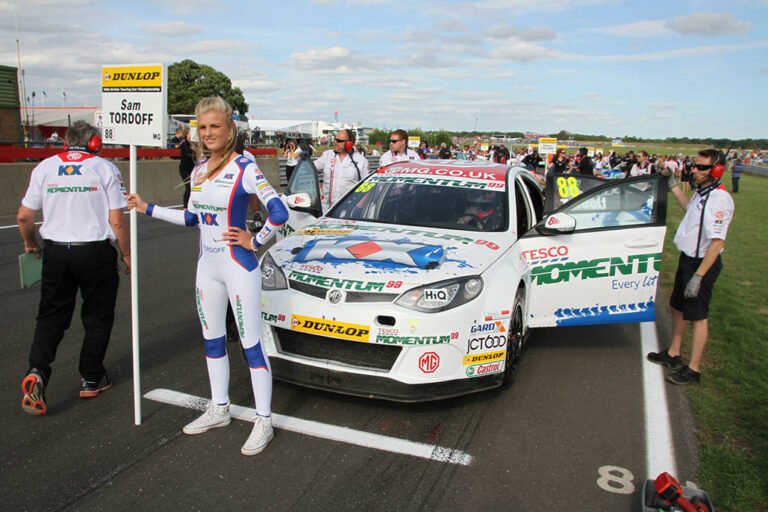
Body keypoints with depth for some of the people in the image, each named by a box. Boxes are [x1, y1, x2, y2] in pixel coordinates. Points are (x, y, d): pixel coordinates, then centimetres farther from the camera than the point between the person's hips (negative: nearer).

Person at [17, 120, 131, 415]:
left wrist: (30, 243, 23)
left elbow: (24, 216, 5)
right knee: (97, 317, 12)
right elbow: (117, 221, -9)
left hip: (55, 251, 3)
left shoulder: (45, 167, 4)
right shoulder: (105, 169, -5)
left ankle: (37, 372, -3)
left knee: (51, 315, 14)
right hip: (95, 252, -3)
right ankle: (91, 380, 20)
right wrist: (126, 253, 4)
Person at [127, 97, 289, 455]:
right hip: (207, 266, 8)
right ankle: (219, 409, 34)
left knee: (251, 345, -1)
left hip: (238, 267, -8)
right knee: (212, 341, 17)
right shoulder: (199, 169, 9)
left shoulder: (244, 169, -13)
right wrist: (148, 209, 17)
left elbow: (279, 213, -20)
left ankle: (263, 421, 10)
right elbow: (192, 217, 17)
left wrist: (254, 242, -12)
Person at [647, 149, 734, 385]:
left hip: (703, 263, -10)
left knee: (697, 316, 0)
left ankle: (693, 369, 12)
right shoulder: (701, 192, 6)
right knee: (678, 308, 19)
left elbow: (717, 242, -27)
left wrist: (698, 276, -29)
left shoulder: (719, 199, -24)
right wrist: (673, 186, 24)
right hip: (688, 258, 10)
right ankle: (673, 354, 35)